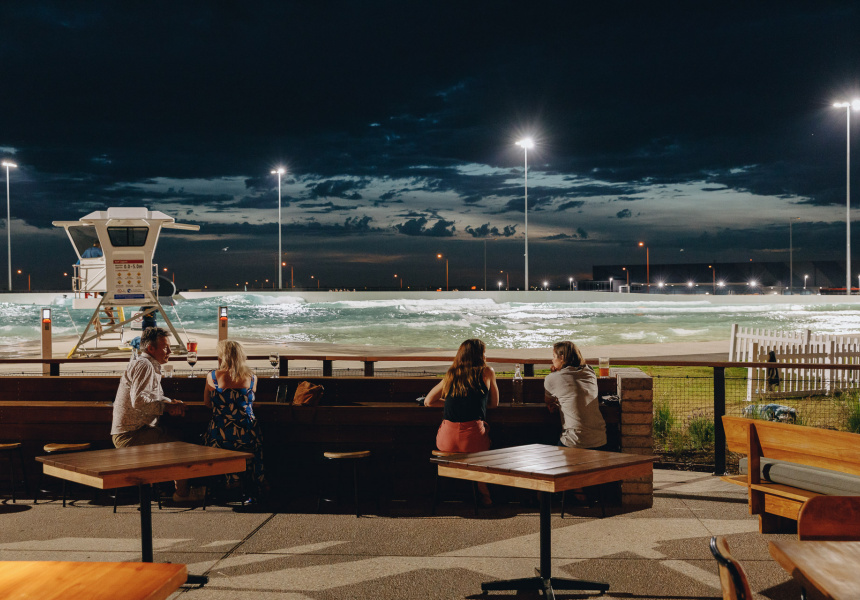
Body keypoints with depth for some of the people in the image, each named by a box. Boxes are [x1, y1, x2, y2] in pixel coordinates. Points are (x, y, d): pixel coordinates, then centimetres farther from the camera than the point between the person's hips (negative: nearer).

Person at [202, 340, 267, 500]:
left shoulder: (212, 377, -4)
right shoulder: (251, 378, 0)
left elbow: (207, 403, 11)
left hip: (220, 437, -1)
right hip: (247, 436, 1)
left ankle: (232, 478, 30)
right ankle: (258, 486, 36)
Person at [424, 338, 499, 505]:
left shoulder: (450, 375, 14)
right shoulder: (487, 372, 7)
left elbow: (428, 401, 21)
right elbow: (494, 403, 18)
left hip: (446, 441, 3)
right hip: (473, 440, -3)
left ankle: (483, 491, 39)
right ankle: (484, 492, 38)